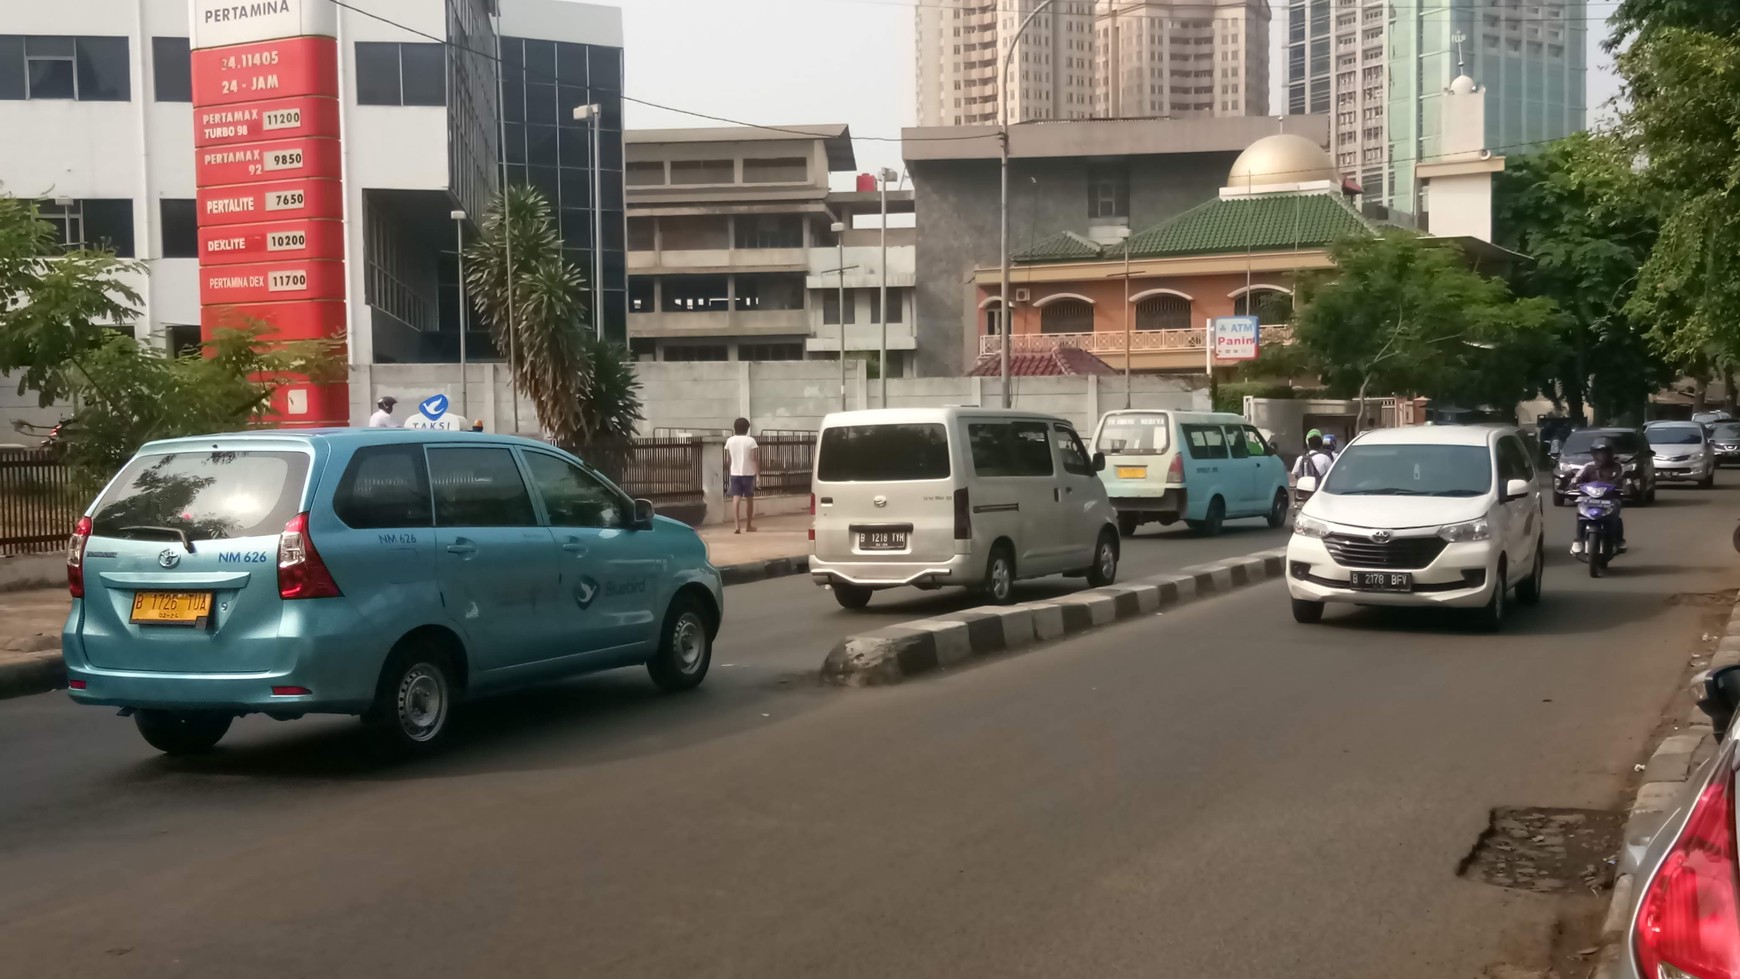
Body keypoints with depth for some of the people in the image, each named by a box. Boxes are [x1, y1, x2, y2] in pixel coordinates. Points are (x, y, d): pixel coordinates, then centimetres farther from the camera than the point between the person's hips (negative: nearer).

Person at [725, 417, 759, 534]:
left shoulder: (730, 441, 3)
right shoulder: (750, 440, -5)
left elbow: (728, 459, 8)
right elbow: (754, 458, -11)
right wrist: (758, 471, -6)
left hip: (735, 473, 1)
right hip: (748, 473, -1)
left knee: (736, 499, -8)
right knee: (749, 499, 14)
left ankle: (736, 525, -24)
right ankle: (749, 525, 23)